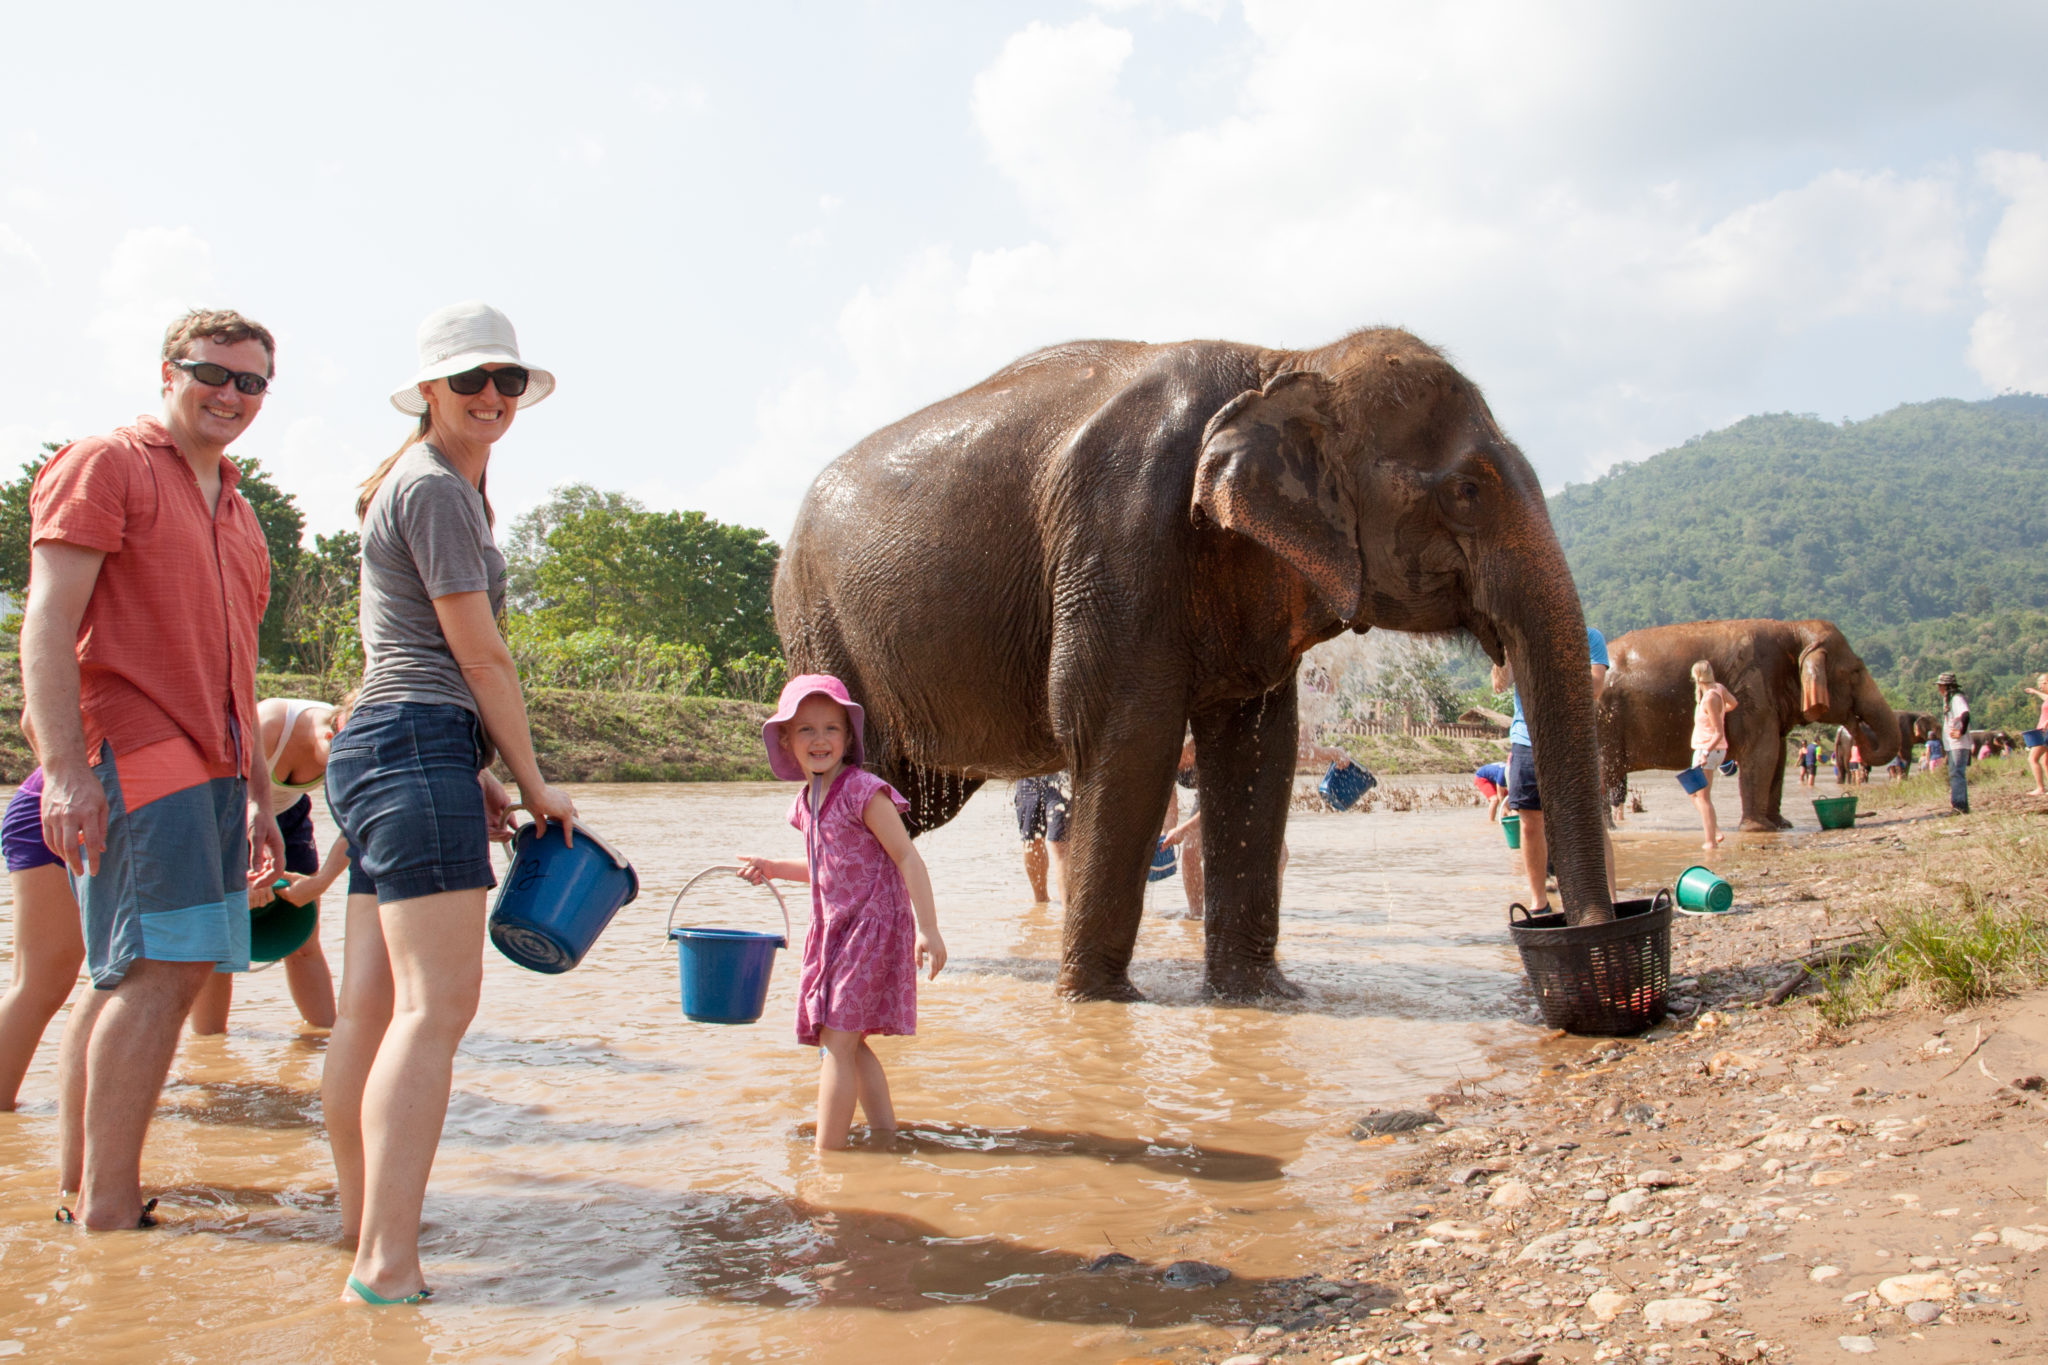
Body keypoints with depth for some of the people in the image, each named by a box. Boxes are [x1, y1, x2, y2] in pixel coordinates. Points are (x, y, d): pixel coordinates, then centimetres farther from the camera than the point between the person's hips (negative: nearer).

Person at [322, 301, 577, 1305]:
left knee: (370, 1005, 12)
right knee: (437, 1003, -15)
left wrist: (473, 776, 21)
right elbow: (481, 655, -9)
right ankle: (388, 1265, -17)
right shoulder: (436, 488, -7)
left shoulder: (425, 485, 24)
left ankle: (361, 1220, 20)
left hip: (375, 747, 10)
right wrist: (534, 783, -2)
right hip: (418, 746, -10)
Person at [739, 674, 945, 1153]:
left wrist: (927, 929, -21)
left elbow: (906, 856, -16)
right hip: (833, 929, 9)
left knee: (838, 1042, -8)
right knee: (850, 1043, 13)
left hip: (872, 926, -9)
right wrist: (774, 869, 17)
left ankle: (826, 1153, -2)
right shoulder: (807, 800, 10)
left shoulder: (862, 791, -15)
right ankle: (885, 1134, 25)